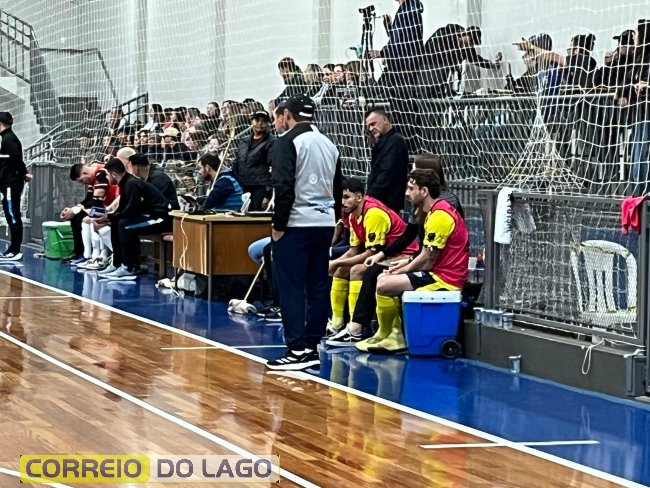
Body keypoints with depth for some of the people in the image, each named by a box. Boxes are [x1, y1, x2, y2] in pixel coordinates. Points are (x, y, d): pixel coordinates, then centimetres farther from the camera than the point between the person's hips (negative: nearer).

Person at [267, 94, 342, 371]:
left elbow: (284, 187, -16)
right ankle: (312, 347, 12)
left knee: (291, 288, -4)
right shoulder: (329, 145, 14)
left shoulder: (288, 141, -7)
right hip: (325, 223, 7)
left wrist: (278, 224, -10)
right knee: (318, 287, 9)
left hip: (296, 223, -7)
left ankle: (298, 350, -8)